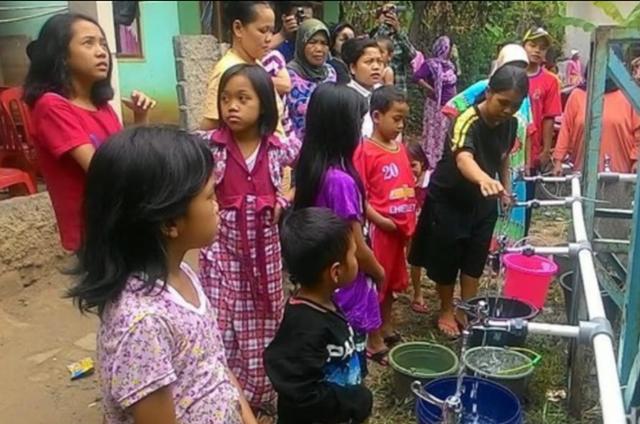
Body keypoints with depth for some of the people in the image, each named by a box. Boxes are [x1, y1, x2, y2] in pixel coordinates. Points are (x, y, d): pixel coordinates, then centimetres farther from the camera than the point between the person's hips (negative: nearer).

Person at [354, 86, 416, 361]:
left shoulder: (401, 148, 8)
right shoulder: (365, 152, -15)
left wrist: (409, 221, 7)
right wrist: (382, 221, -21)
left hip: (401, 228, 8)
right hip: (379, 230, -8)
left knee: (392, 280, 20)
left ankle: (387, 329, 38)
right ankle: (374, 341, 18)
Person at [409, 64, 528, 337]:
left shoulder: (511, 124, -9)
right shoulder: (467, 122, -31)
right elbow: (464, 159, -51)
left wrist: (505, 189, 9)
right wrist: (485, 180, -70)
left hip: (483, 201, 6)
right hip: (448, 199, -5)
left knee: (475, 260, 13)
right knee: (446, 259, 8)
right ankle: (446, 311, 28)